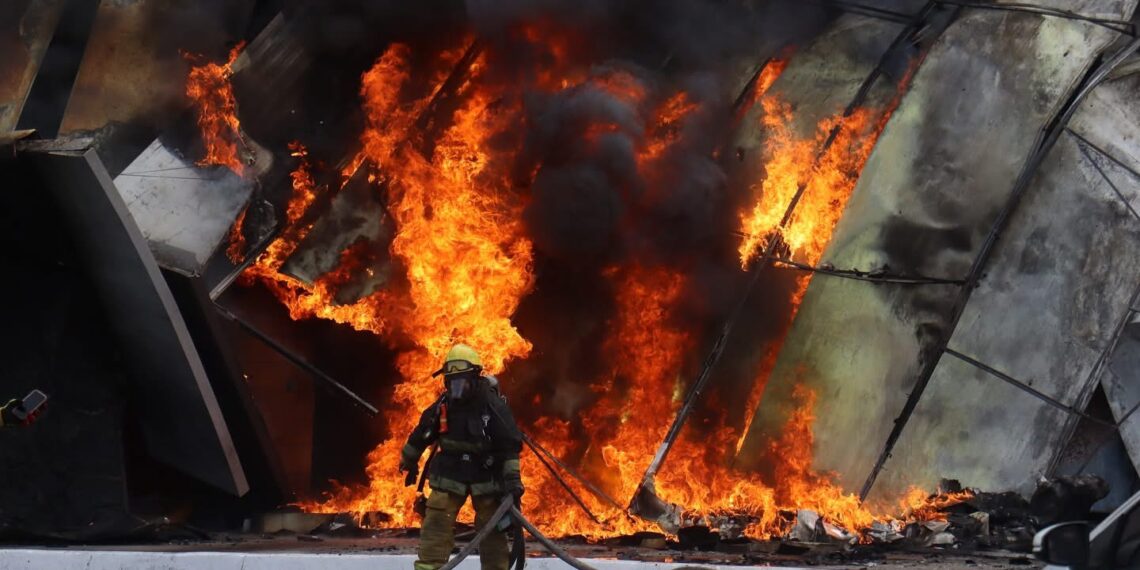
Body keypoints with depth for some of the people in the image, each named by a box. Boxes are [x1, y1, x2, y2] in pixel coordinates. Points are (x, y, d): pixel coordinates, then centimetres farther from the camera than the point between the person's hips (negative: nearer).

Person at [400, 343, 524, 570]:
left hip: (486, 477, -2)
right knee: (435, 525, -7)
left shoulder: (493, 406, -15)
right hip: (449, 474, 3)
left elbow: (510, 445, -13)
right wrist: (408, 462, 25)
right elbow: (421, 435, 13)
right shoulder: (442, 406, -3)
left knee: (492, 529, 4)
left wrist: (512, 479, -17)